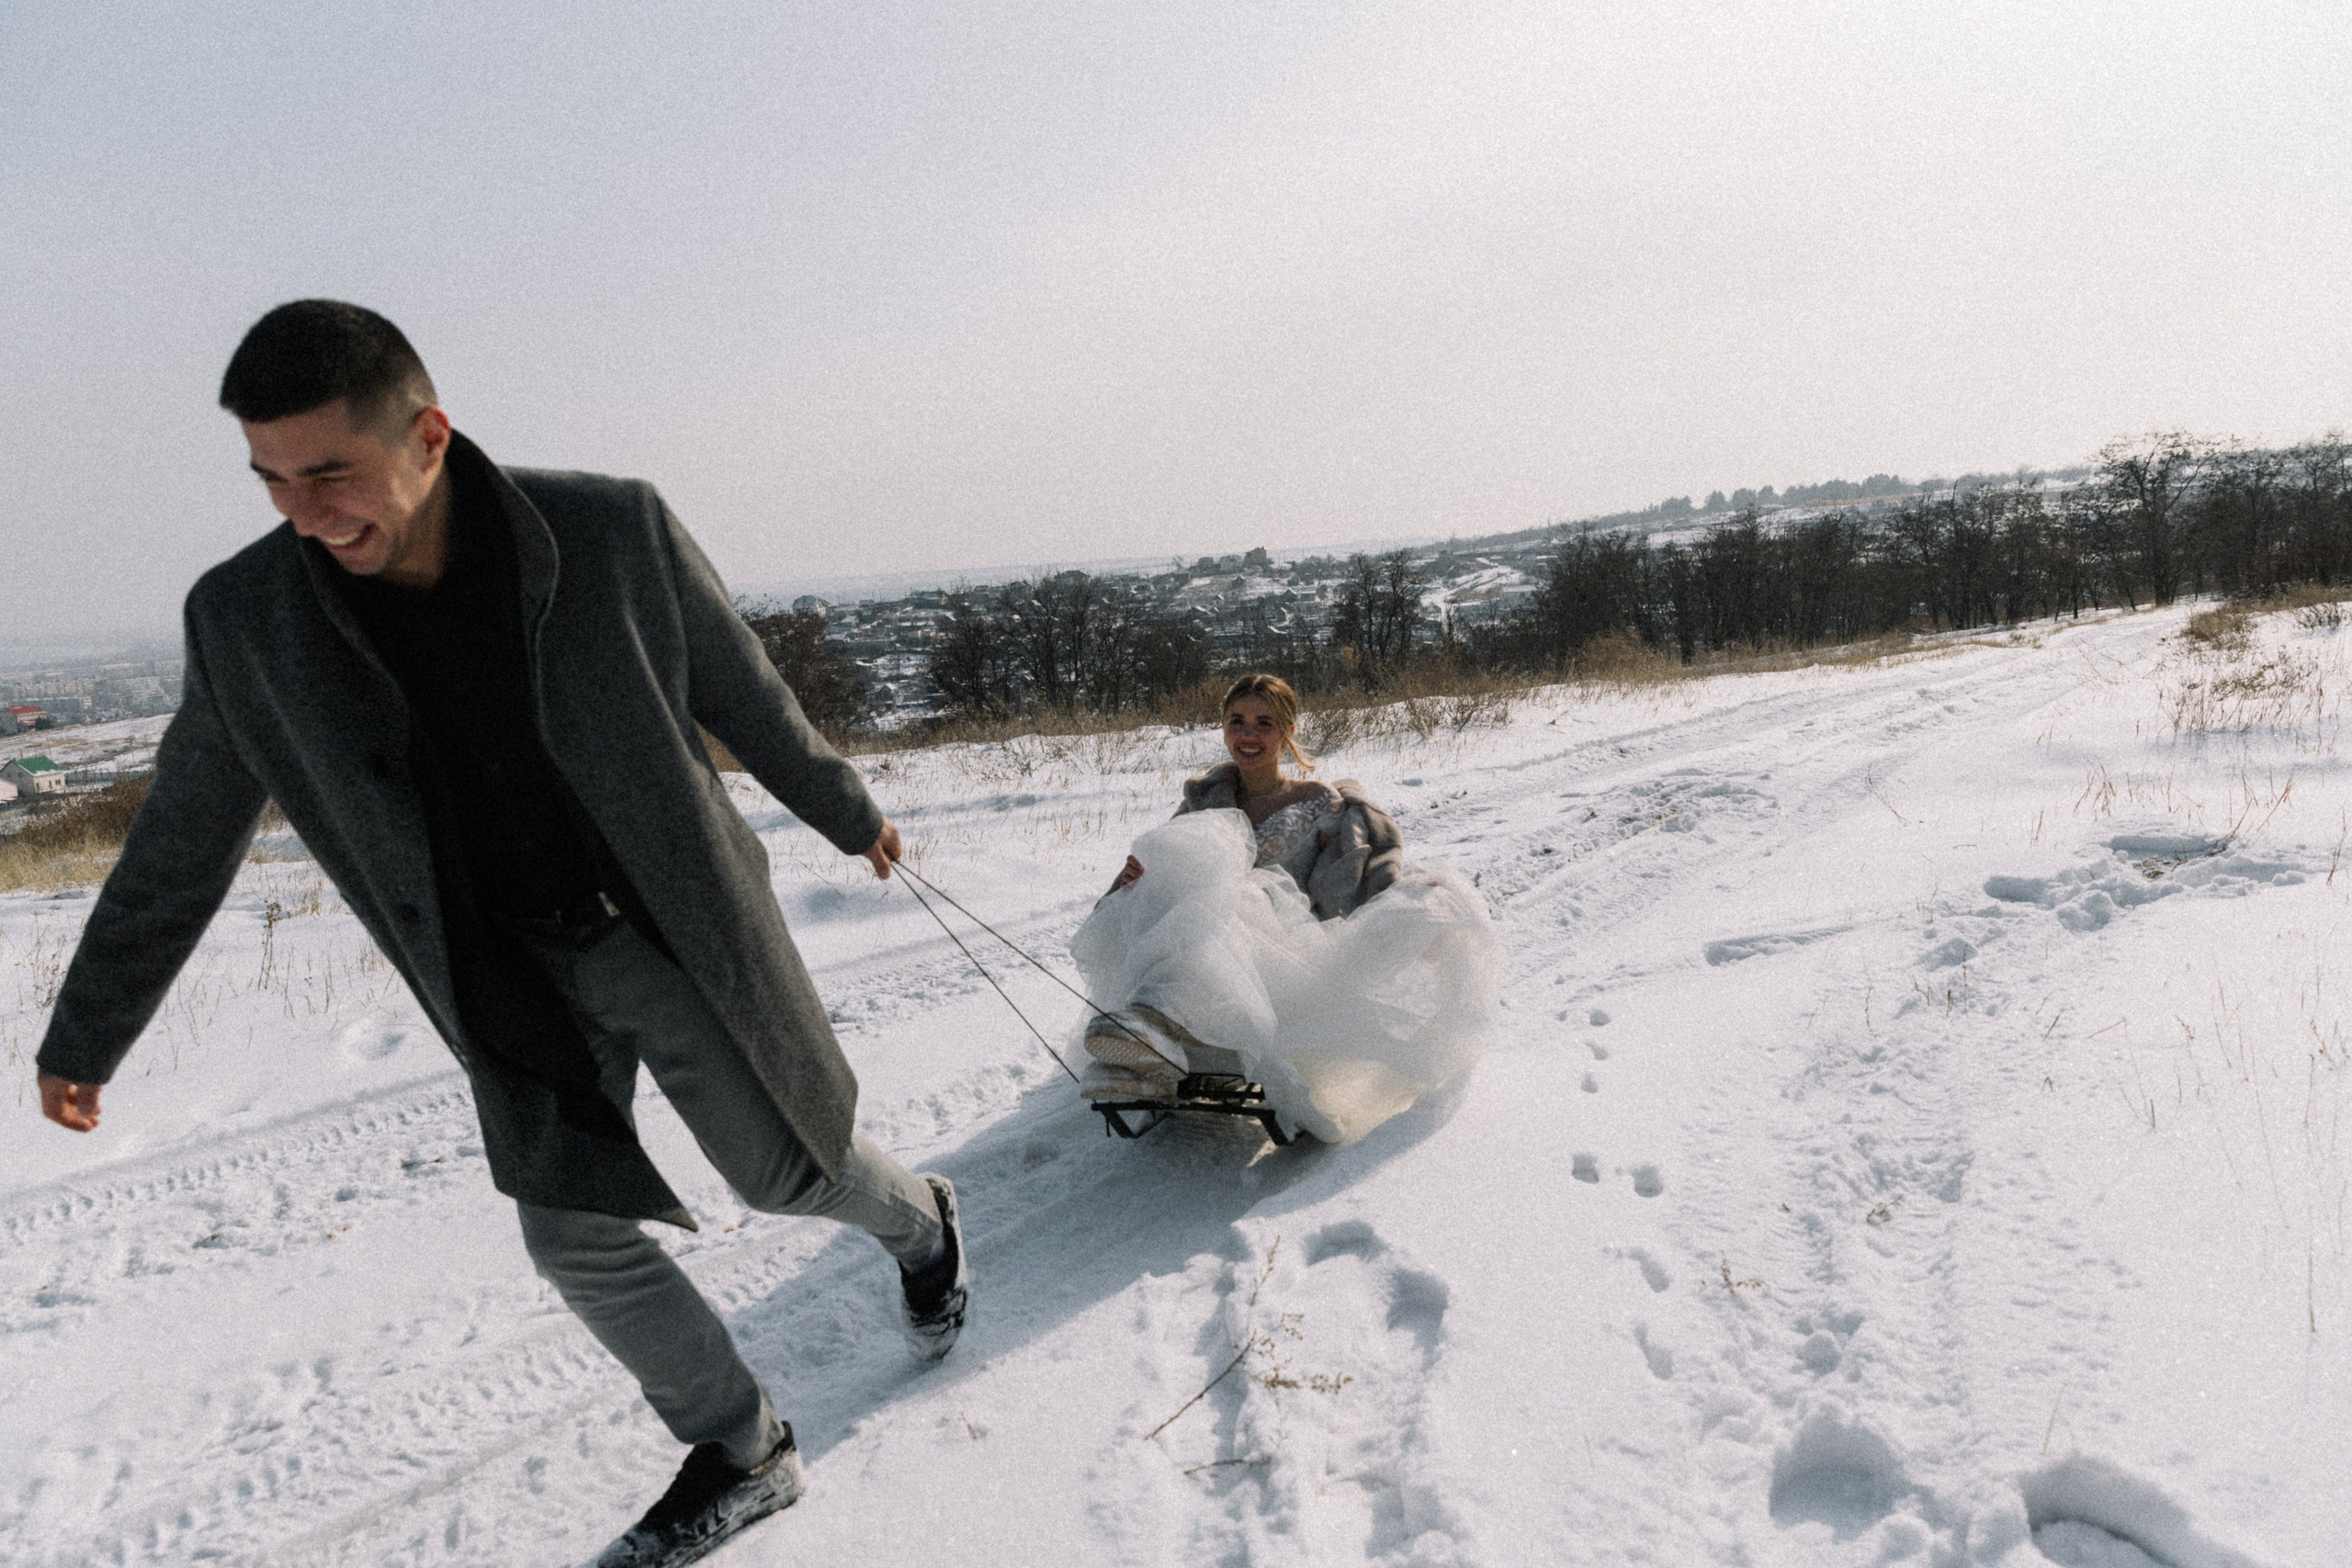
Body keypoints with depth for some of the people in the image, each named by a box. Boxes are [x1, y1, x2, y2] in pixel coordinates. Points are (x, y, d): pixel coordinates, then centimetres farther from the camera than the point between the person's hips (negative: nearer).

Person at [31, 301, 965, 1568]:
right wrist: (82, 1037, 12)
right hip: (518, 974, 3)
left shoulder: (611, 533, -19)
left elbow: (742, 695, -3)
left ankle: (921, 1226, 44)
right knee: (578, 1236, 4)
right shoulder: (248, 620, -11)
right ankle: (737, 1459, 27)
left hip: (680, 929, -2)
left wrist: (849, 815, 11)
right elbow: (175, 848, 2)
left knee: (791, 1168, 9)